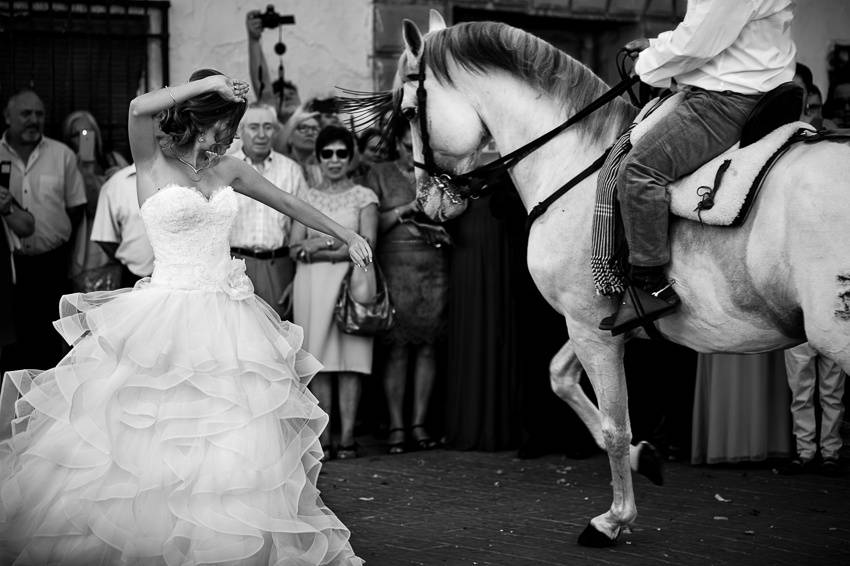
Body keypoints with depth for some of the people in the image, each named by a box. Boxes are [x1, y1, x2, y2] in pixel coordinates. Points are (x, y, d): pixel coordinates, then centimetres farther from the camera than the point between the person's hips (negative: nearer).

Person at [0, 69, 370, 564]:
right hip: (166, 318, -5)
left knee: (232, 442, 2)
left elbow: (289, 203, 23)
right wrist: (210, 82, -19)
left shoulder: (229, 170, 10)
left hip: (228, 320, 5)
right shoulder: (152, 163, -4)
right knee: (149, 433, -5)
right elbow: (140, 108, -24)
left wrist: (347, 235, 28)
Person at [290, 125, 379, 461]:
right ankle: (322, 438, 0)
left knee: (350, 359, -6)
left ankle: (347, 436, -6)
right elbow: (295, 249, 7)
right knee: (319, 360, -2)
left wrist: (317, 249, -7)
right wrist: (337, 243, -8)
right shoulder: (307, 197, 14)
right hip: (312, 284, 2)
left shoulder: (364, 197, 7)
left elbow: (368, 244, -5)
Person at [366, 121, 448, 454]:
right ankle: (396, 426, -5)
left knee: (428, 345, 0)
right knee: (398, 347, -6)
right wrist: (404, 211, -9)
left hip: (435, 267, 2)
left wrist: (435, 229, -2)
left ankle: (419, 423, 5)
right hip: (395, 266, -2)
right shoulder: (380, 175, 9)